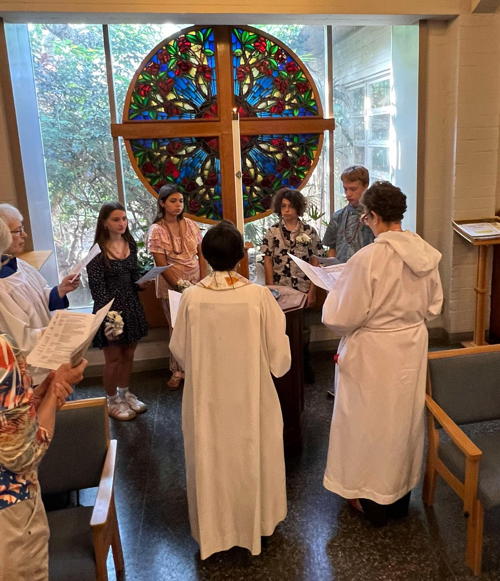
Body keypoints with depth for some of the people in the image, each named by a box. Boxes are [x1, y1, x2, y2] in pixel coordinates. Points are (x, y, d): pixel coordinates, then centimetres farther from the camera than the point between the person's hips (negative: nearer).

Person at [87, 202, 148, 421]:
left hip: (132, 305, 6)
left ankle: (124, 393, 37)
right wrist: (109, 315, -23)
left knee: (128, 355, 17)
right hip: (109, 307, -6)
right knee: (113, 358, 7)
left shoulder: (130, 244, 4)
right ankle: (112, 402, 25)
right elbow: (97, 287, -17)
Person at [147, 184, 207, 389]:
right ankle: (178, 371, 23)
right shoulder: (156, 231, -7)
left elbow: (201, 255, 6)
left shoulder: (190, 225, 3)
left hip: (195, 282, 3)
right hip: (171, 285, -3)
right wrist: (181, 286, -16)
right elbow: (162, 265, -11)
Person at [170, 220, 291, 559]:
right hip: (251, 395, 0)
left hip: (207, 397, 1)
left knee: (211, 458, 18)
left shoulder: (192, 298, -14)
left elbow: (179, 350, -1)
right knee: (251, 455, 20)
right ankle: (255, 521, 38)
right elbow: (279, 354, -10)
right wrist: (266, 365, 12)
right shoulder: (259, 295, -17)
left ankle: (214, 528, 34)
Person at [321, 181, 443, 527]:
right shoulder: (426, 253, -5)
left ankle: (374, 501, 30)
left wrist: (335, 293, -1)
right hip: (414, 346, 6)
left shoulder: (369, 258, -25)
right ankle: (401, 495, 41)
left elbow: (344, 317, -19)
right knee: (405, 418, 21)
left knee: (371, 420, 13)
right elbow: (434, 306, 7)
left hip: (374, 352, -6)